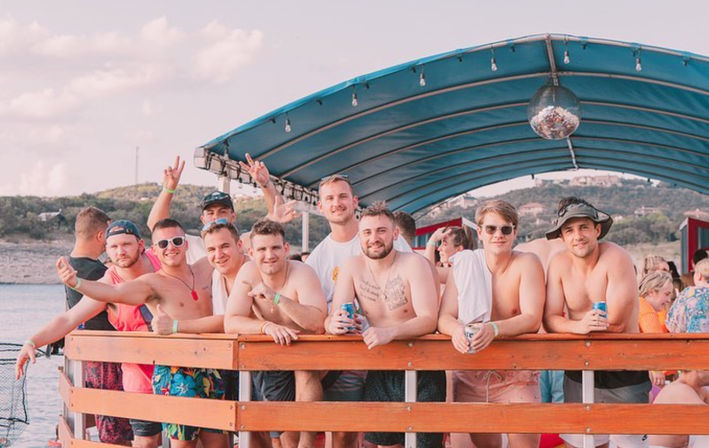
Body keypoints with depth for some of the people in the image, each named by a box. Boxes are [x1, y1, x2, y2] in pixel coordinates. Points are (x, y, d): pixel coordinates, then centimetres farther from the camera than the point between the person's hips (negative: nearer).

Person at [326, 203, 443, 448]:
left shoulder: (414, 264, -12)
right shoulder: (352, 267, 1)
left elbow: (429, 320, -21)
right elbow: (331, 320, -2)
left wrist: (390, 332, -39)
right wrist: (335, 324, -28)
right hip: (379, 371, 4)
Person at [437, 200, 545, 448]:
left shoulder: (527, 264, -7)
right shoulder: (464, 265, 0)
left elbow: (532, 319, -17)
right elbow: (444, 317, -3)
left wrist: (494, 329, -36)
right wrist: (456, 329, -28)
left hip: (516, 375, -2)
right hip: (469, 376, 2)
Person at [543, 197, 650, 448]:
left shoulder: (617, 259, -16)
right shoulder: (559, 265, -3)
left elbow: (617, 324, -20)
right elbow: (549, 320, -8)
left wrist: (566, 325, -10)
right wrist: (578, 326, -30)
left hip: (624, 372, -4)